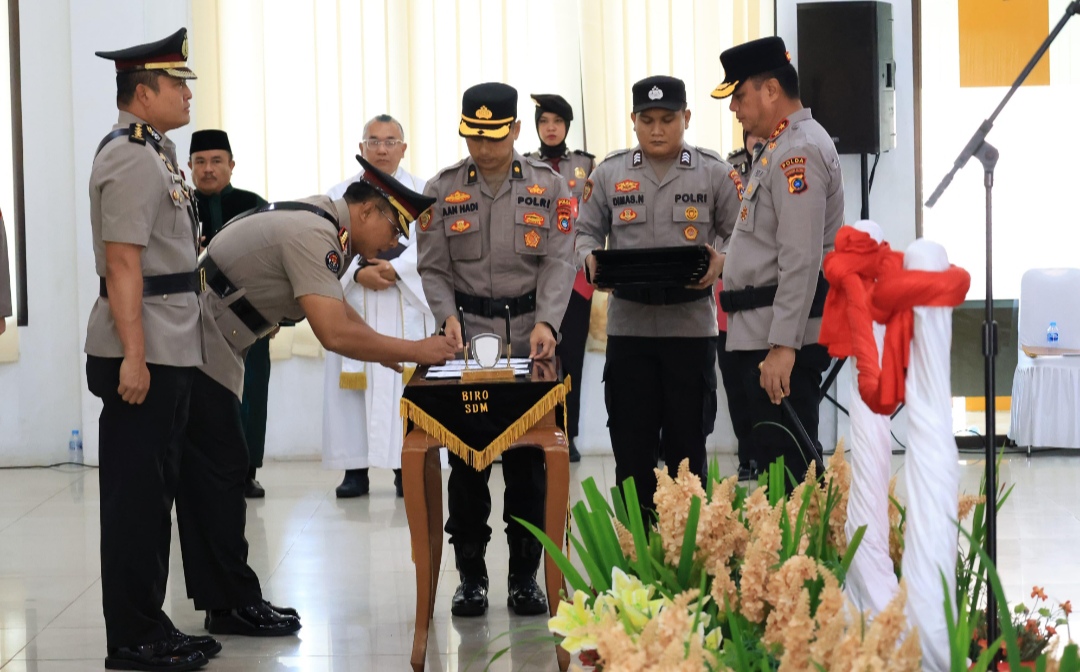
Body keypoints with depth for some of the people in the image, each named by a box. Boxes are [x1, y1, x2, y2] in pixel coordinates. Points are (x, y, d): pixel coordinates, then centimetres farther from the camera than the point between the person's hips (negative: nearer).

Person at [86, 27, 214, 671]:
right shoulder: (130, 158, -14)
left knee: (154, 493, 14)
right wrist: (132, 356, -24)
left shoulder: (154, 152, 17)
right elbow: (123, 263, -21)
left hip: (169, 351, 10)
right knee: (136, 497, -4)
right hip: (144, 353, -10)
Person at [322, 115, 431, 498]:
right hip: (353, 305, 1)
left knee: (405, 382, -4)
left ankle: (406, 466, 1)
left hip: (406, 305, -1)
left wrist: (396, 269, -17)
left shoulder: (421, 193, 8)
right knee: (354, 384, -2)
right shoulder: (340, 194, 11)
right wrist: (358, 273, -15)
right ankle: (356, 469, 1)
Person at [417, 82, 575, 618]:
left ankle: (525, 575, 12)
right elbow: (433, 268, 3)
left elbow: (559, 262, -3)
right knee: (466, 460, 2)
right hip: (466, 340, 0)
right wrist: (448, 316, -14)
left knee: (528, 462, 3)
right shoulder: (442, 190, 4)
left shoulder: (549, 186, 3)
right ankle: (470, 575, 11)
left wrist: (546, 322, -17)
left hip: (530, 341, 0)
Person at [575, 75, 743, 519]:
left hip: (691, 324, -1)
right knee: (631, 444, 6)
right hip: (628, 324, 1)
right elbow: (587, 230, 12)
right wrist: (590, 258, -10)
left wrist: (722, 261, -17)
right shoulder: (609, 173, 6)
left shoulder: (714, 173, 2)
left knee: (686, 445, 6)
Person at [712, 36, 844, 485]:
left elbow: (802, 261, -21)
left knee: (786, 466, -8)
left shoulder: (799, 151, -15)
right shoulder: (780, 147, 18)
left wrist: (782, 346, -24)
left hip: (783, 337, -11)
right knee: (774, 460, 13)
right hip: (763, 331, 11)